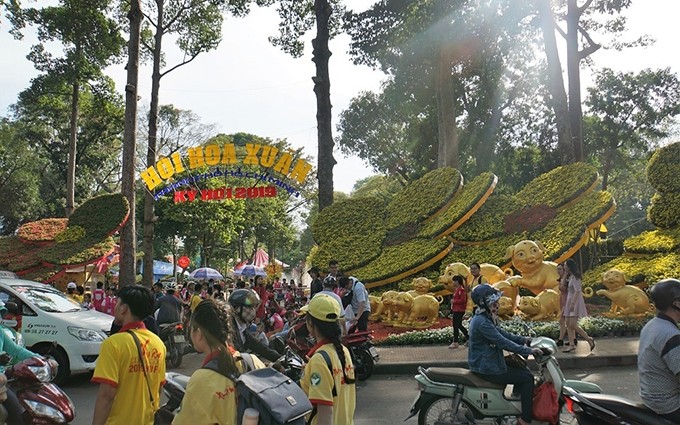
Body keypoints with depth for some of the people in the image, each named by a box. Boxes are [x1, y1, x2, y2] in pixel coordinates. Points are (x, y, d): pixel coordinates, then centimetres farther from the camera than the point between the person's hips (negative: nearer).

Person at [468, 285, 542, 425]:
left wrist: (522, 339, 9)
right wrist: (528, 351, -20)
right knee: (527, 377, -7)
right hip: (487, 369, -10)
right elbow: (503, 342, -25)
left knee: (522, 369, 16)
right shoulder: (482, 322, -24)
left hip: (485, 363, 10)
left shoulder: (484, 318, 9)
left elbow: (501, 333, 16)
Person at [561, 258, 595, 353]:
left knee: (573, 325, -14)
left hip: (575, 301, -10)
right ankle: (572, 345, 6)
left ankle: (589, 339, 0)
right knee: (568, 324, 5)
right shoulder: (570, 277, 14)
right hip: (569, 301, 10)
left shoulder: (575, 277, -15)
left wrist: (573, 303, -28)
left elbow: (577, 291, -24)